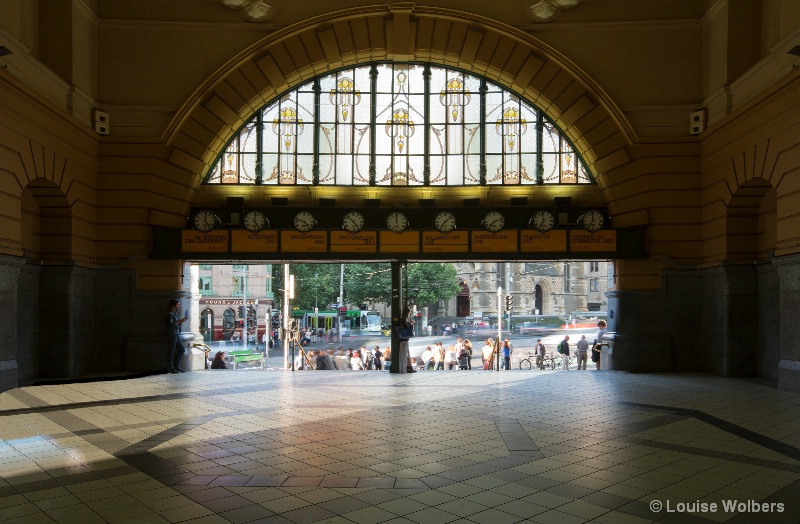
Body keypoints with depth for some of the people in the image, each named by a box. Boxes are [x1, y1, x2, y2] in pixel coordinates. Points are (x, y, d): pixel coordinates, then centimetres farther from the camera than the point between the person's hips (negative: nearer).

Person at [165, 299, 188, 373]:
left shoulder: (175, 313, 16)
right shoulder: (170, 314, -11)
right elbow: (171, 324, -19)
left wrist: (182, 321, 5)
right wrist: (180, 321, -16)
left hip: (176, 334, 9)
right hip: (171, 334, -9)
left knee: (181, 349, 9)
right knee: (171, 351, -4)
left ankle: (176, 366, 17)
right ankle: (170, 368, 2)